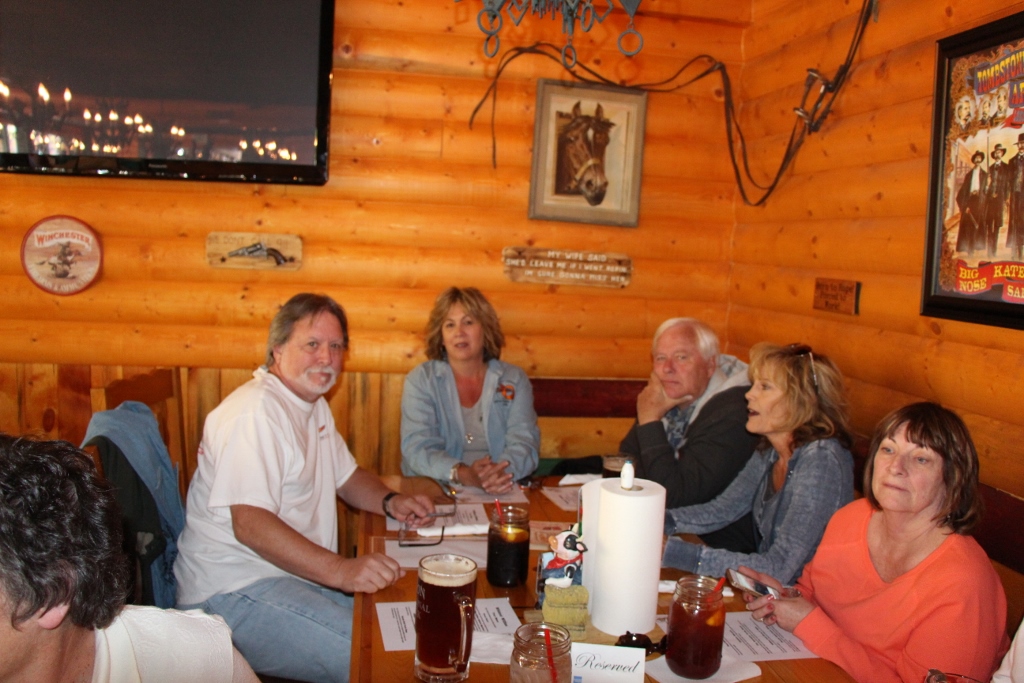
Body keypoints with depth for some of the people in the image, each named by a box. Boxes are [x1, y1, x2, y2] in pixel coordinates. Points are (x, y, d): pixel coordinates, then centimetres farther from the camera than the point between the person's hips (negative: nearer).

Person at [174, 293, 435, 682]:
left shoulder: (315, 405, 13)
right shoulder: (256, 411, -19)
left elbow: (347, 476, 21)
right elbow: (249, 523, -28)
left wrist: (390, 501, -1)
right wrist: (341, 570, -36)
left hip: (305, 575, 10)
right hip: (235, 592, -9)